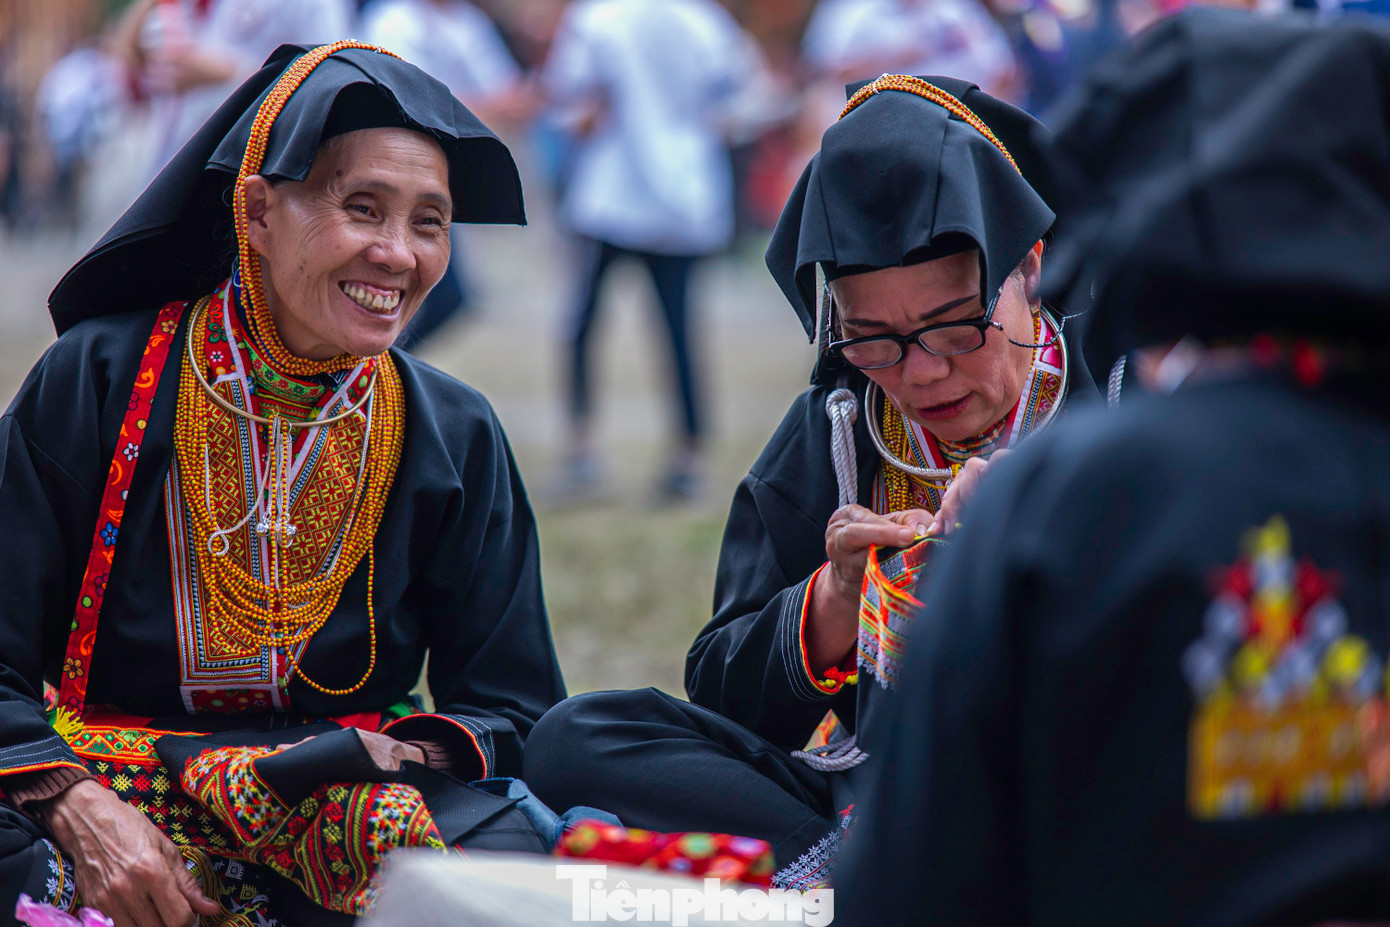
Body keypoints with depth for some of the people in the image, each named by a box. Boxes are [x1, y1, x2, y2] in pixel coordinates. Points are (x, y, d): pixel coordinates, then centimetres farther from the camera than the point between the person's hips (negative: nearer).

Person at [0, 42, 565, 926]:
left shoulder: (455, 437, 6)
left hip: (352, 783, 2)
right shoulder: (96, 384, -1)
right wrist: (78, 809, -23)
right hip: (113, 779, -2)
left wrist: (402, 765, -16)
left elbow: (510, 707, 6)